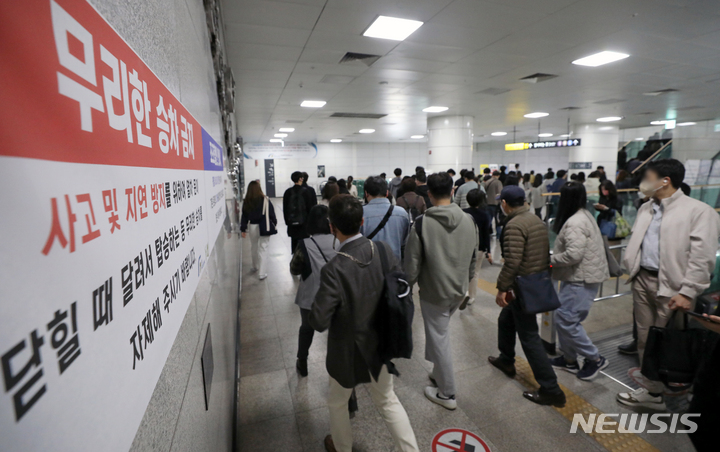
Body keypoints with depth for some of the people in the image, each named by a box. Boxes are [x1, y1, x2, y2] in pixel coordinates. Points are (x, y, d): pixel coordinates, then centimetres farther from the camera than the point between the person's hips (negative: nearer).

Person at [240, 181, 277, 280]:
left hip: (252, 227, 3)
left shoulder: (246, 202, -6)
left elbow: (244, 216, 1)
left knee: (253, 247, 22)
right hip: (264, 227, -3)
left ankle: (255, 267, 41)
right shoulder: (265, 200, -13)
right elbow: (271, 214, -5)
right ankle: (262, 273, 1)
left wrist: (243, 229, 10)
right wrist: (274, 223, 12)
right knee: (263, 248, 2)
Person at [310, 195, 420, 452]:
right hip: (380, 344, 4)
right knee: (388, 400, 28)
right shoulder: (384, 250, -15)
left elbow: (319, 322, -26)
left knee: (337, 402, 27)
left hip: (348, 350, -4)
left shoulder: (334, 269, -30)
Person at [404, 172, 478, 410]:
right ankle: (438, 371, 43)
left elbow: (412, 263, -15)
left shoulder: (421, 224, -21)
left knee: (439, 339, 10)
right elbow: (474, 258, 5)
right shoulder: (469, 221, -6)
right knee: (440, 332, 26)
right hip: (459, 291, 5)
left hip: (434, 292, -5)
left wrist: (409, 285, 3)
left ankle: (447, 394, 25)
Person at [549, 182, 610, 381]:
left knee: (566, 320, -3)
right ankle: (569, 359, 26)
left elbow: (573, 255, -27)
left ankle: (595, 359, 13)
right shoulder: (585, 215, 13)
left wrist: (551, 259, -12)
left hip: (580, 280, -10)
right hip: (578, 277, 10)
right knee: (562, 317, 14)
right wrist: (555, 256, 7)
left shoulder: (575, 222, -20)